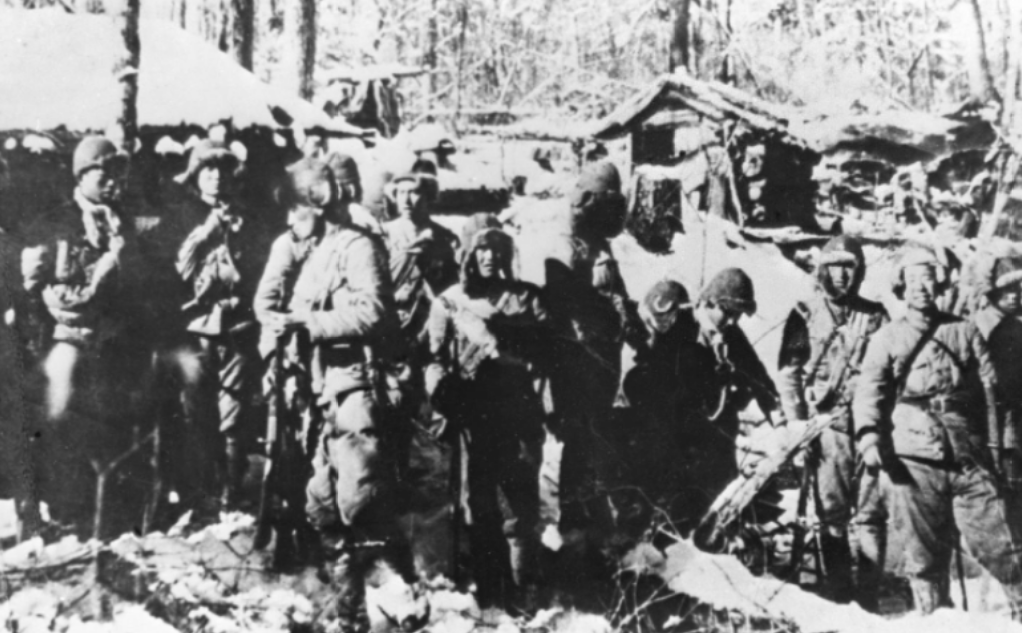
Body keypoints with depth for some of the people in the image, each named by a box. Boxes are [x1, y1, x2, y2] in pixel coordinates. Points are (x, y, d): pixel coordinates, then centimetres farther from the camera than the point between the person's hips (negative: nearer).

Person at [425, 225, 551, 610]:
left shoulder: (525, 296, 13)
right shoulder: (449, 301, 12)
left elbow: (544, 347, 1)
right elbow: (436, 355, 4)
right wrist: (441, 392, -12)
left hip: (517, 411, 0)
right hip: (471, 413, 1)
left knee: (520, 503, -3)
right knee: (481, 503, 6)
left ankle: (523, 593, 3)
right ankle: (487, 591, 15)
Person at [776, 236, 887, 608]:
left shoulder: (874, 315, 12)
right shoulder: (805, 315, 6)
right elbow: (788, 372, 3)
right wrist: (798, 423, -5)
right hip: (827, 422, -1)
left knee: (871, 509, -2)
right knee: (833, 511, 0)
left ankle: (873, 590, 5)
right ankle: (839, 590, 8)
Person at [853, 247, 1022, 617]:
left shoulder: (964, 332, 15)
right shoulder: (887, 338, 10)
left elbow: (987, 391, 13)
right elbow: (869, 389, -1)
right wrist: (868, 434, -17)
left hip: (967, 457, 1)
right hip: (911, 458, -1)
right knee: (922, 549, 3)